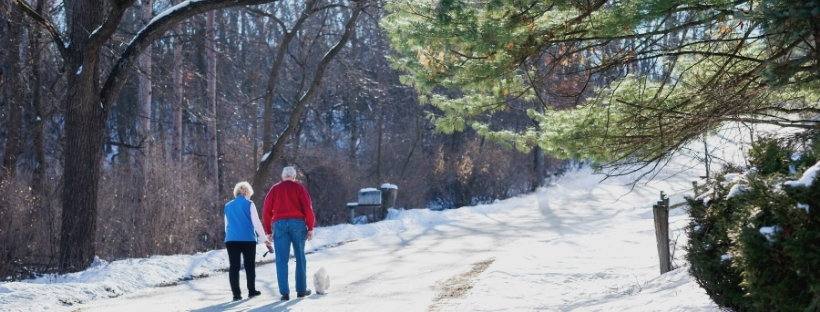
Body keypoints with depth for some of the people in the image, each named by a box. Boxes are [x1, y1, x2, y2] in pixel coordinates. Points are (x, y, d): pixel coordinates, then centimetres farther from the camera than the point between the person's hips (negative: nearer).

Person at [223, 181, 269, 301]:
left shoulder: (228, 206, 15)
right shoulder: (249, 204, 1)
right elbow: (256, 223, -4)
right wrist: (265, 238, 2)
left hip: (231, 240, 3)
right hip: (248, 239, -3)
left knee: (234, 267, 0)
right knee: (250, 266, 9)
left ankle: (236, 293, -4)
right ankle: (252, 291, 15)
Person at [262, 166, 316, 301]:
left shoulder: (274, 189, 15)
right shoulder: (299, 187, 9)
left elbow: (266, 212, 10)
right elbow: (308, 208, -2)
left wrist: (268, 231, 14)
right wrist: (310, 228, 1)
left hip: (280, 224, 1)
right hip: (297, 223, -1)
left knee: (282, 260, 0)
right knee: (300, 258, 9)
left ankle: (284, 292, -6)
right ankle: (301, 289, 12)